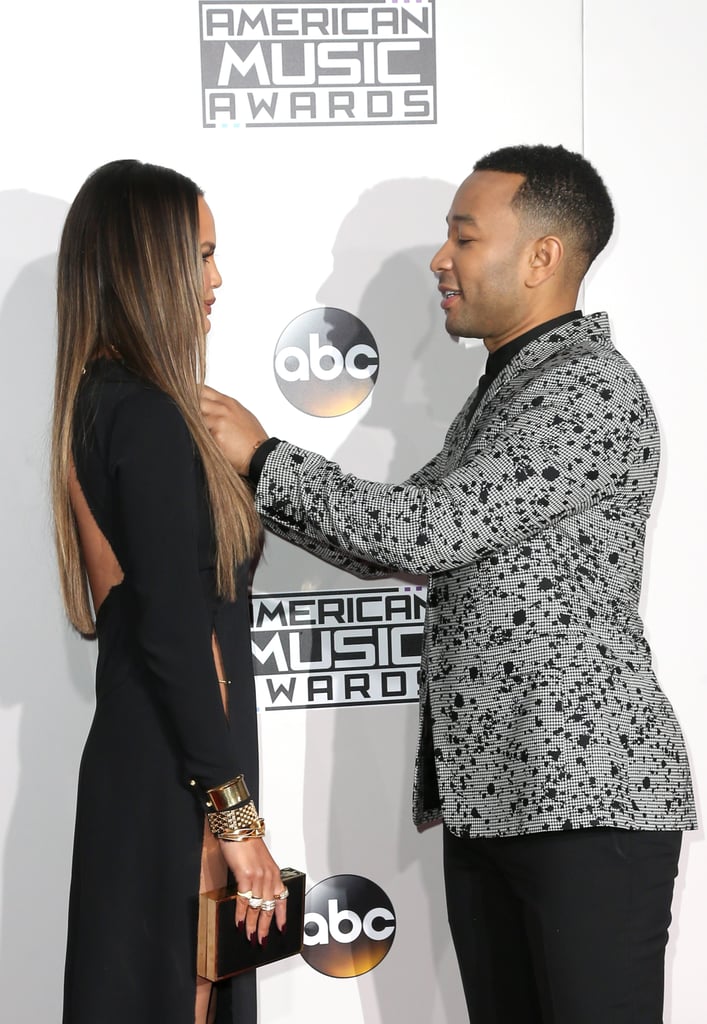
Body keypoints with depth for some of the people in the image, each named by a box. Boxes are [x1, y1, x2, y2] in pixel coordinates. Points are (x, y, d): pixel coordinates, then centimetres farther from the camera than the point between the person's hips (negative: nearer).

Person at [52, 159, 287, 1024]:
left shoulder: (102, 402, 10)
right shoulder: (148, 417, -18)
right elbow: (175, 632, -21)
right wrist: (237, 814, -17)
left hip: (136, 758, 9)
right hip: (172, 786, -9)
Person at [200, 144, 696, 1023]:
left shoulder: (591, 389, -12)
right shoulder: (500, 392, 20)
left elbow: (430, 528, -19)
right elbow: (393, 545, 19)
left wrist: (264, 457, -10)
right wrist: (243, 472, 11)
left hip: (589, 794, -9)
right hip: (485, 793, 9)